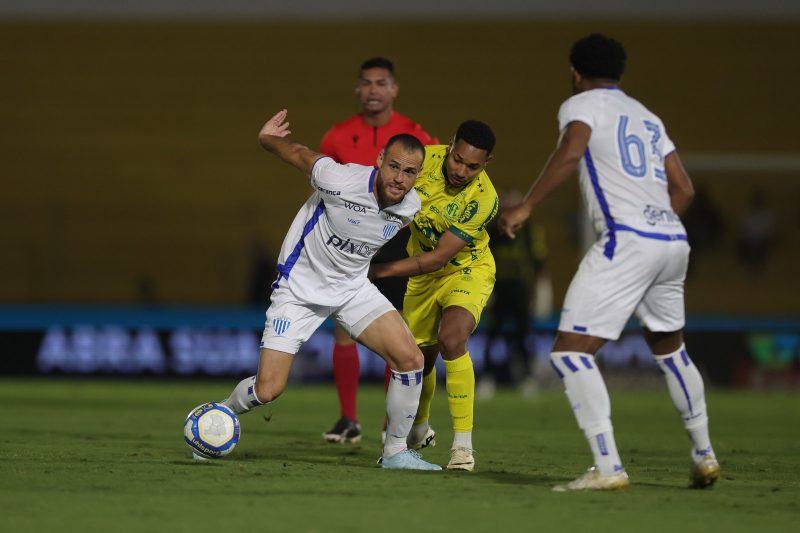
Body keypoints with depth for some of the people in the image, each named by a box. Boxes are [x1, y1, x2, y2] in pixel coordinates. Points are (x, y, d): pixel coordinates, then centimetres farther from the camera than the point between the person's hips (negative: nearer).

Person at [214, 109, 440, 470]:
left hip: (353, 287, 5)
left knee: (410, 359, -12)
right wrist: (268, 138, 6)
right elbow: (299, 155, -11)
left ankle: (395, 451, 5)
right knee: (267, 390, -10)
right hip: (299, 287, -5)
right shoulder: (342, 181, -30)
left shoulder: (411, 206, -12)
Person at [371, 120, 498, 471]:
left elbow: (439, 257, -29)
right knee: (419, 357, 15)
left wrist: (379, 271, -30)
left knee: (451, 340, -31)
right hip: (423, 275, 5)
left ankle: (463, 444, -25)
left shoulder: (483, 200, -31)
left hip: (467, 271, -5)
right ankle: (420, 429, 47)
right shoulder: (425, 159, -19)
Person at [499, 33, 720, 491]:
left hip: (627, 240, -8)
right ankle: (705, 457, 34)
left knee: (571, 350, -8)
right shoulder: (647, 117, 24)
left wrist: (527, 207, -16)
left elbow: (572, 151, -17)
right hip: (674, 240, 8)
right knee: (669, 346, 28)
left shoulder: (582, 104, 5)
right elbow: (683, 188, 22)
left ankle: (608, 468, -21)